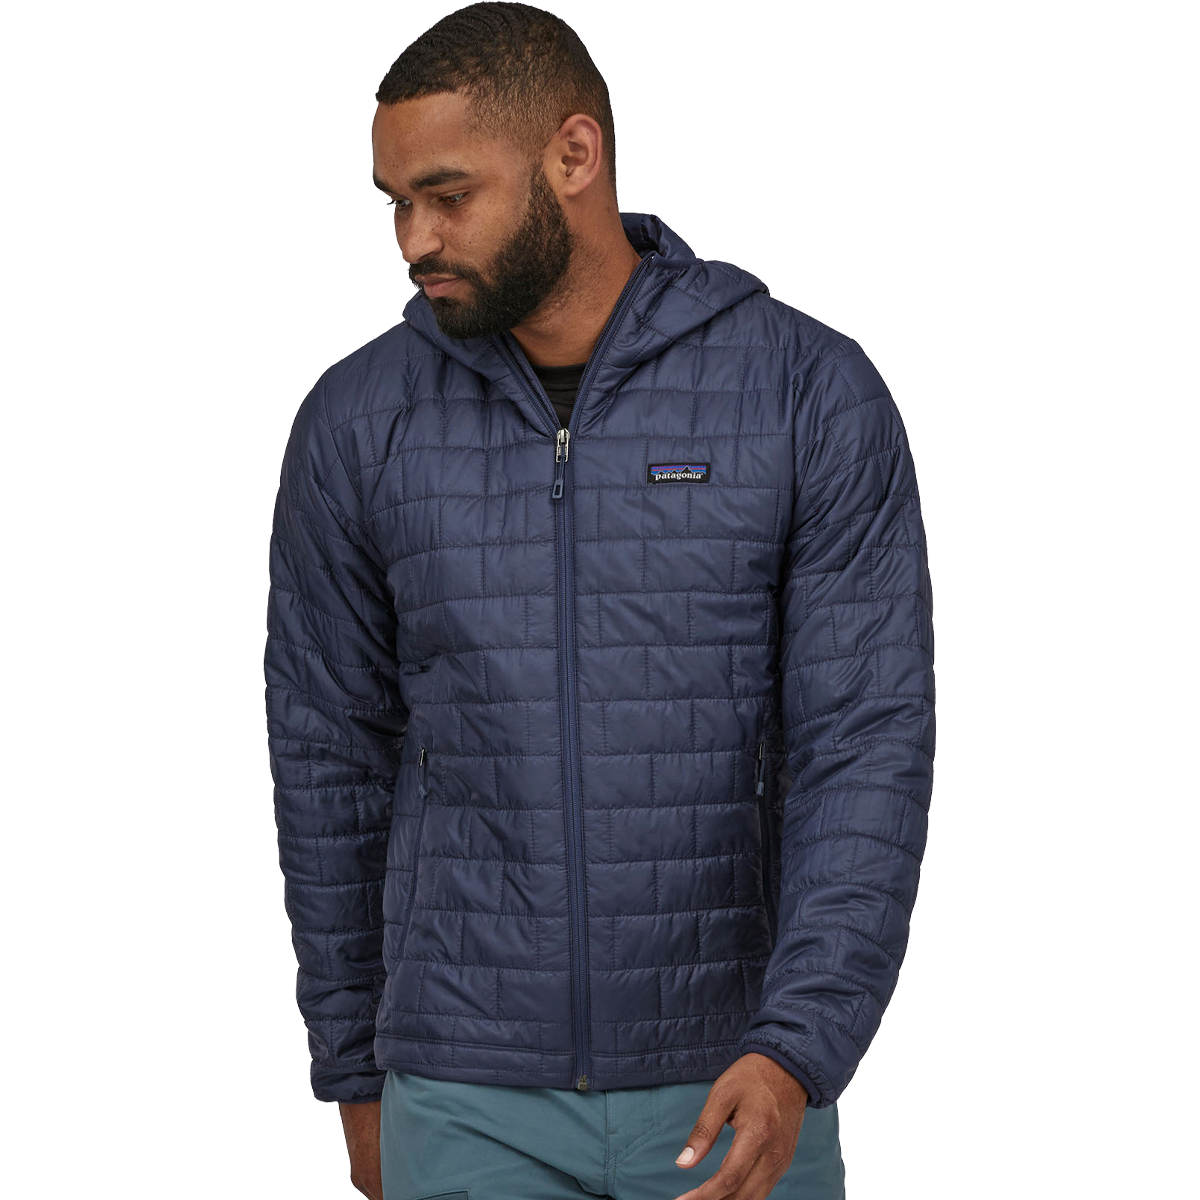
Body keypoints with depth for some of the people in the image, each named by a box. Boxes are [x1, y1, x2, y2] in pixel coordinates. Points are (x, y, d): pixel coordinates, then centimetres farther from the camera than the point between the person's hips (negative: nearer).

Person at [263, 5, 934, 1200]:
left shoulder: (813, 395, -8)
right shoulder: (358, 422, -2)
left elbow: (869, 750, -11)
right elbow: (328, 756, 7)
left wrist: (796, 1060, -24)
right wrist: (356, 1077, 12)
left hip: (735, 1093, -1)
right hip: (473, 1103, 1)